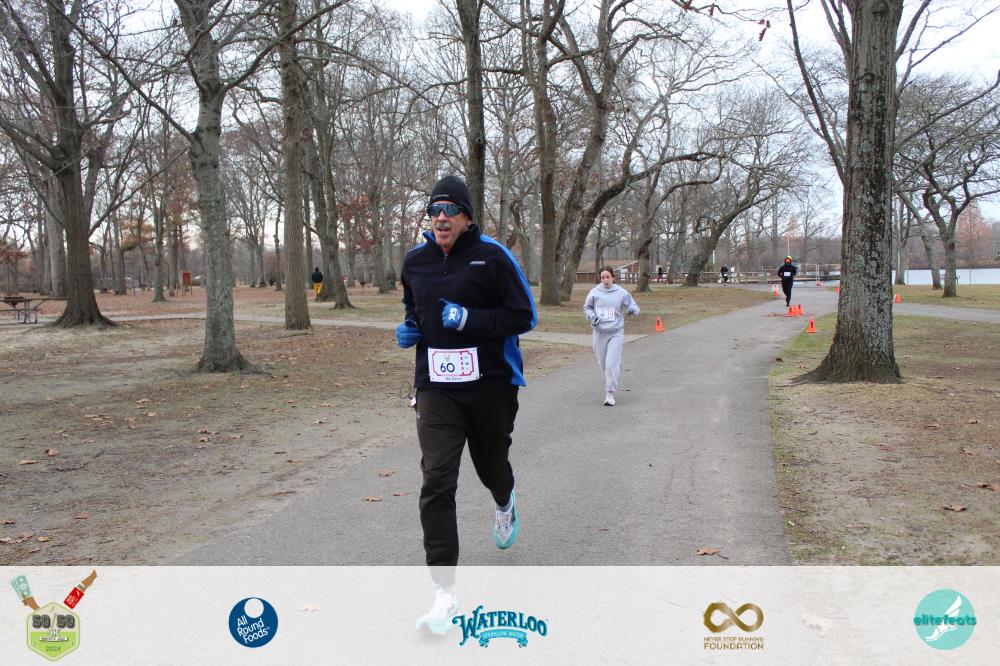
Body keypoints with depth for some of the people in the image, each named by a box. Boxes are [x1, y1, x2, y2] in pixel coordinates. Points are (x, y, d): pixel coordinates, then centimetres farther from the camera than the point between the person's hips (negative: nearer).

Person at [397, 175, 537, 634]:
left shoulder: (492, 257, -7)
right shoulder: (415, 261, 7)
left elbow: (523, 316, -9)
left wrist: (470, 319, -20)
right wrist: (409, 328, 3)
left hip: (490, 385, -2)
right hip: (435, 387, 2)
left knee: (490, 465, 18)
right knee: (436, 483, -11)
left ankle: (505, 503, 59)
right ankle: (444, 594, -6)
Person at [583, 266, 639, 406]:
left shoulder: (621, 293, -3)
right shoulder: (594, 292, -1)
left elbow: (633, 305, 7)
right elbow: (586, 308, 12)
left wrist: (633, 310, -16)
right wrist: (592, 316, -7)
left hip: (616, 332, -2)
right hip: (599, 332, 2)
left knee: (612, 364, -11)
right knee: (603, 363, 13)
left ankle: (610, 394, -6)